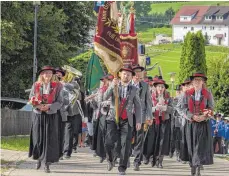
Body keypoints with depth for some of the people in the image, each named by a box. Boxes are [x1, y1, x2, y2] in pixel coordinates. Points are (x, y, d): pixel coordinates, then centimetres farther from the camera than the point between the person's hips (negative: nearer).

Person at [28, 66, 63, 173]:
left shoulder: (56, 86, 0)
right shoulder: (36, 85, 3)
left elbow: (60, 102, -1)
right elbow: (31, 100, 5)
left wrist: (49, 106, -18)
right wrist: (38, 106, -14)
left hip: (51, 116, -1)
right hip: (38, 115, 1)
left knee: (49, 139, -4)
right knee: (38, 138, 3)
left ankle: (47, 163, 0)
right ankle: (39, 159, 24)